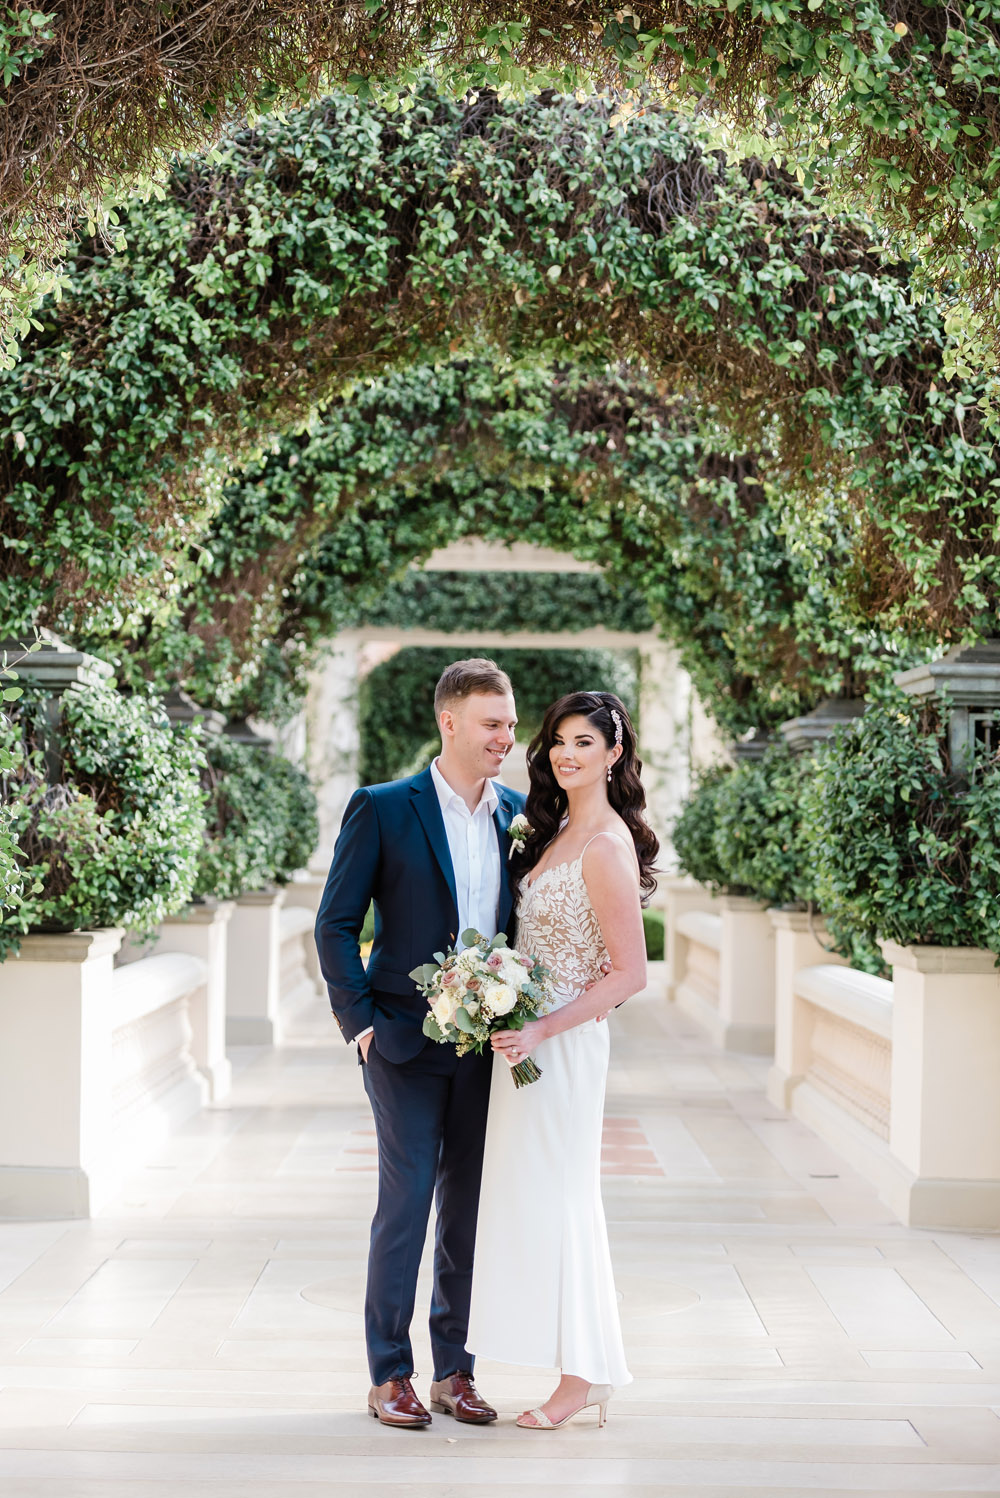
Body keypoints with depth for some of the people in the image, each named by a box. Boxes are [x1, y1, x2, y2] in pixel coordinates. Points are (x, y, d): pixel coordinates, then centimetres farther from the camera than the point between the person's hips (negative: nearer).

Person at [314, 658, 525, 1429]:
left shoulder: (521, 814, 8)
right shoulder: (382, 809, -4)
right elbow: (337, 924, -3)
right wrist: (360, 1021, -8)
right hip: (409, 1041, -4)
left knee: (471, 1209, 9)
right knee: (405, 1205, -1)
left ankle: (454, 1370, 19)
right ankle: (390, 1374, 10)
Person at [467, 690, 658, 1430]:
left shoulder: (607, 846, -17)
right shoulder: (559, 830, 11)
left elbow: (630, 973, -19)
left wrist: (539, 1031, -21)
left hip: (564, 1041, -9)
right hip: (530, 1035, 9)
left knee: (554, 1196, -3)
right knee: (546, 1196, 12)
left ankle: (581, 1375, 7)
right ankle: (590, 1368, 19)